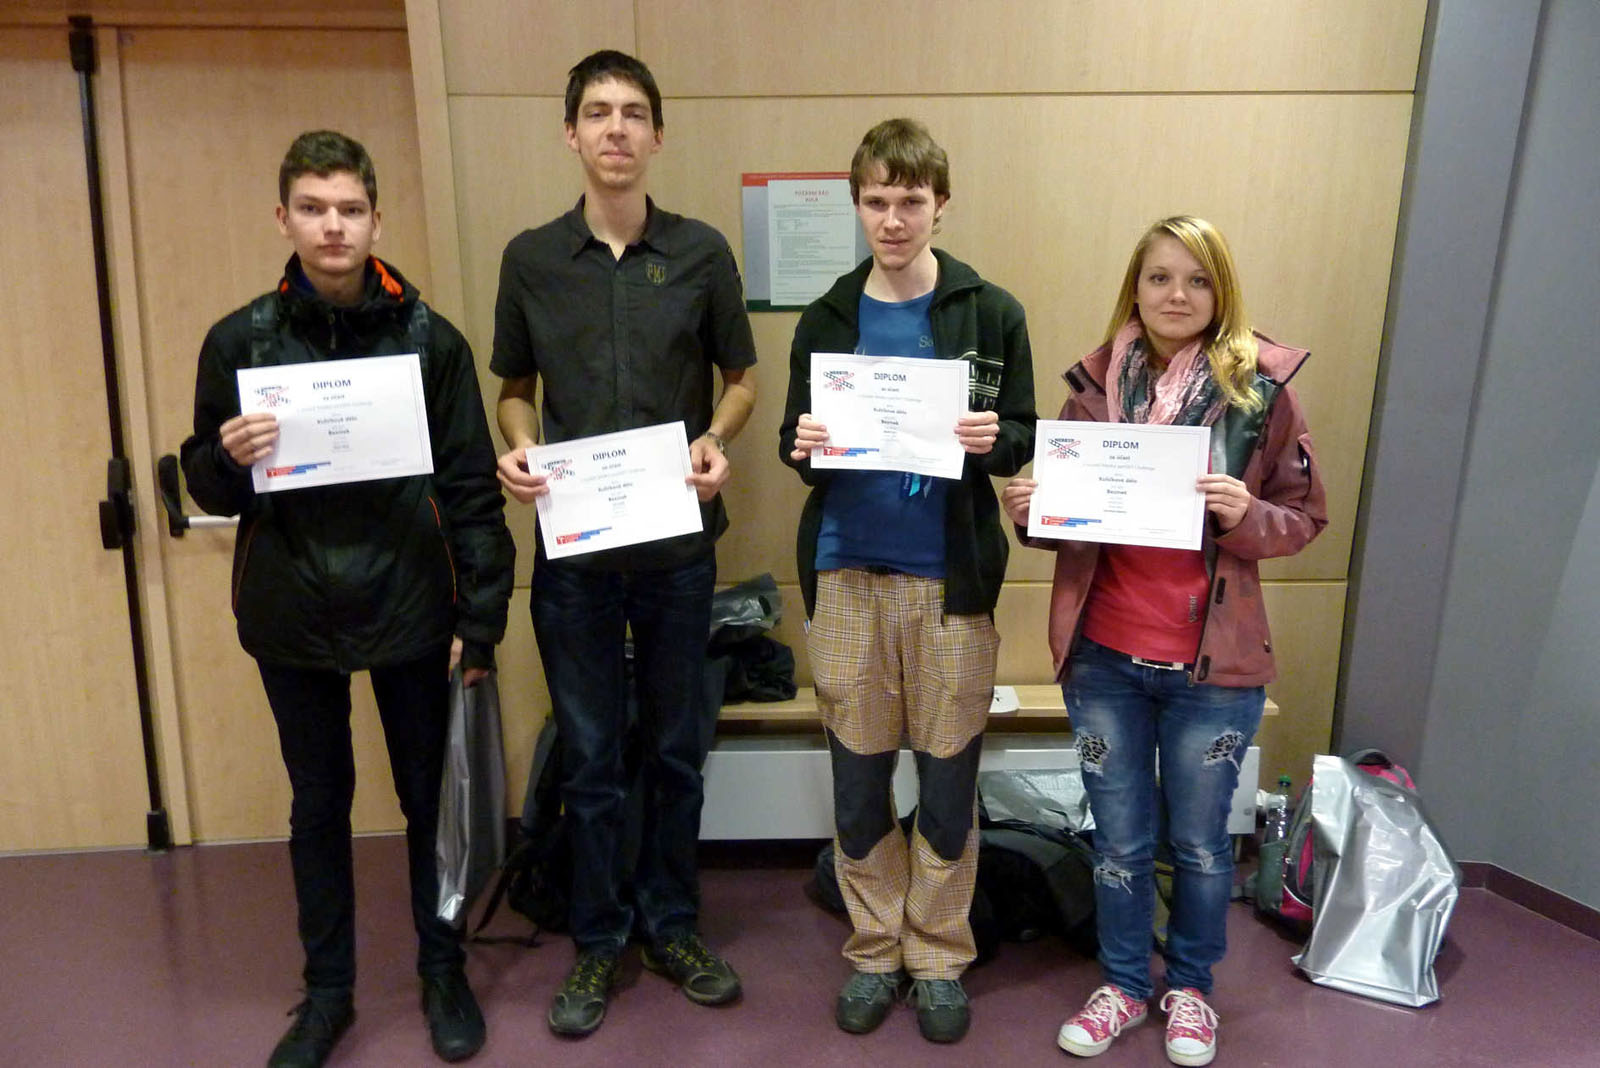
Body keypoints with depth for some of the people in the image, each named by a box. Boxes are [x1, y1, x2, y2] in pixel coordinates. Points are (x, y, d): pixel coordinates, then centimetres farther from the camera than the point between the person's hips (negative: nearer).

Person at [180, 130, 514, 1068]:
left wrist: (481, 617, -8)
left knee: (430, 796, 12)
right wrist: (229, 460, -17)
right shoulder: (239, 340, 1)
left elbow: (473, 489, -5)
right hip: (292, 619, 2)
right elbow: (210, 489, 6)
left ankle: (444, 971, 33)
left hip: (413, 613, -1)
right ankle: (328, 989, 34)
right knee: (319, 804, 15)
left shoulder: (430, 338, -4)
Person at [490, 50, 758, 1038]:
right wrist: (518, 448, -10)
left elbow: (741, 380, 7)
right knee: (590, 758, 11)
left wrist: (715, 442, -14)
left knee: (677, 749, 12)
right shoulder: (531, 258, 3)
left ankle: (672, 922, 33)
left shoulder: (702, 252, 1)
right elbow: (516, 388, 11)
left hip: (679, 541, 0)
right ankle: (599, 940, 30)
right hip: (573, 544, 0)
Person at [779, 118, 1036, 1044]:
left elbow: (1022, 438, 2)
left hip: (953, 579, -1)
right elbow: (797, 439, 8)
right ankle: (874, 951, 30)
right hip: (848, 573, 2)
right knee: (858, 778, 11)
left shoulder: (993, 314, 1)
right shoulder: (826, 320, 7)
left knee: (948, 779, 9)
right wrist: (803, 448, -15)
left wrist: (992, 441, -20)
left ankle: (939, 957, 29)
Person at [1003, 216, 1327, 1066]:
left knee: (1199, 841, 16)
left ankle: (1190, 986, 40)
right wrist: (1029, 509, -13)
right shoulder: (1095, 382, 1)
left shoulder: (1261, 385, -5)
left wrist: (1246, 514, -21)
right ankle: (1123, 984, 37)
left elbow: (1304, 518, -1)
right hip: (1104, 657, 2)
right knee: (1120, 839, 16)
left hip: (1214, 663, -1)